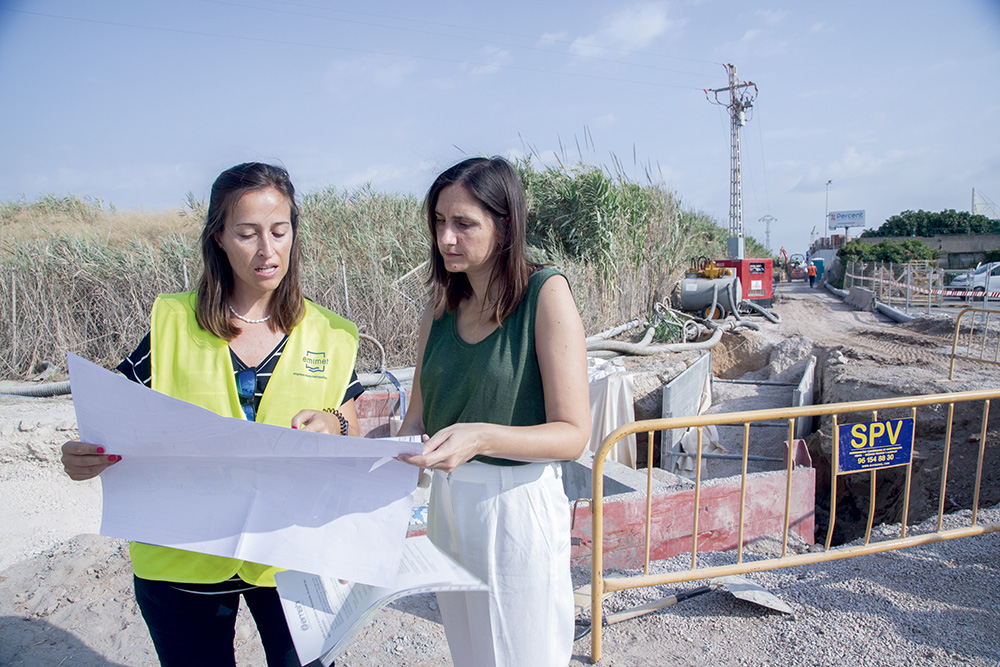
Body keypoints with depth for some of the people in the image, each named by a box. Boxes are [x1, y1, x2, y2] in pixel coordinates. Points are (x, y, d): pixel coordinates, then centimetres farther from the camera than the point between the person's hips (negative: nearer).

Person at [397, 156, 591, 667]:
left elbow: (572, 434, -15)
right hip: (447, 504, 6)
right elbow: (418, 419, 8)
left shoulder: (545, 294, -12)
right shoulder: (442, 306, 5)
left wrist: (481, 437, -30)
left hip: (517, 507, -5)